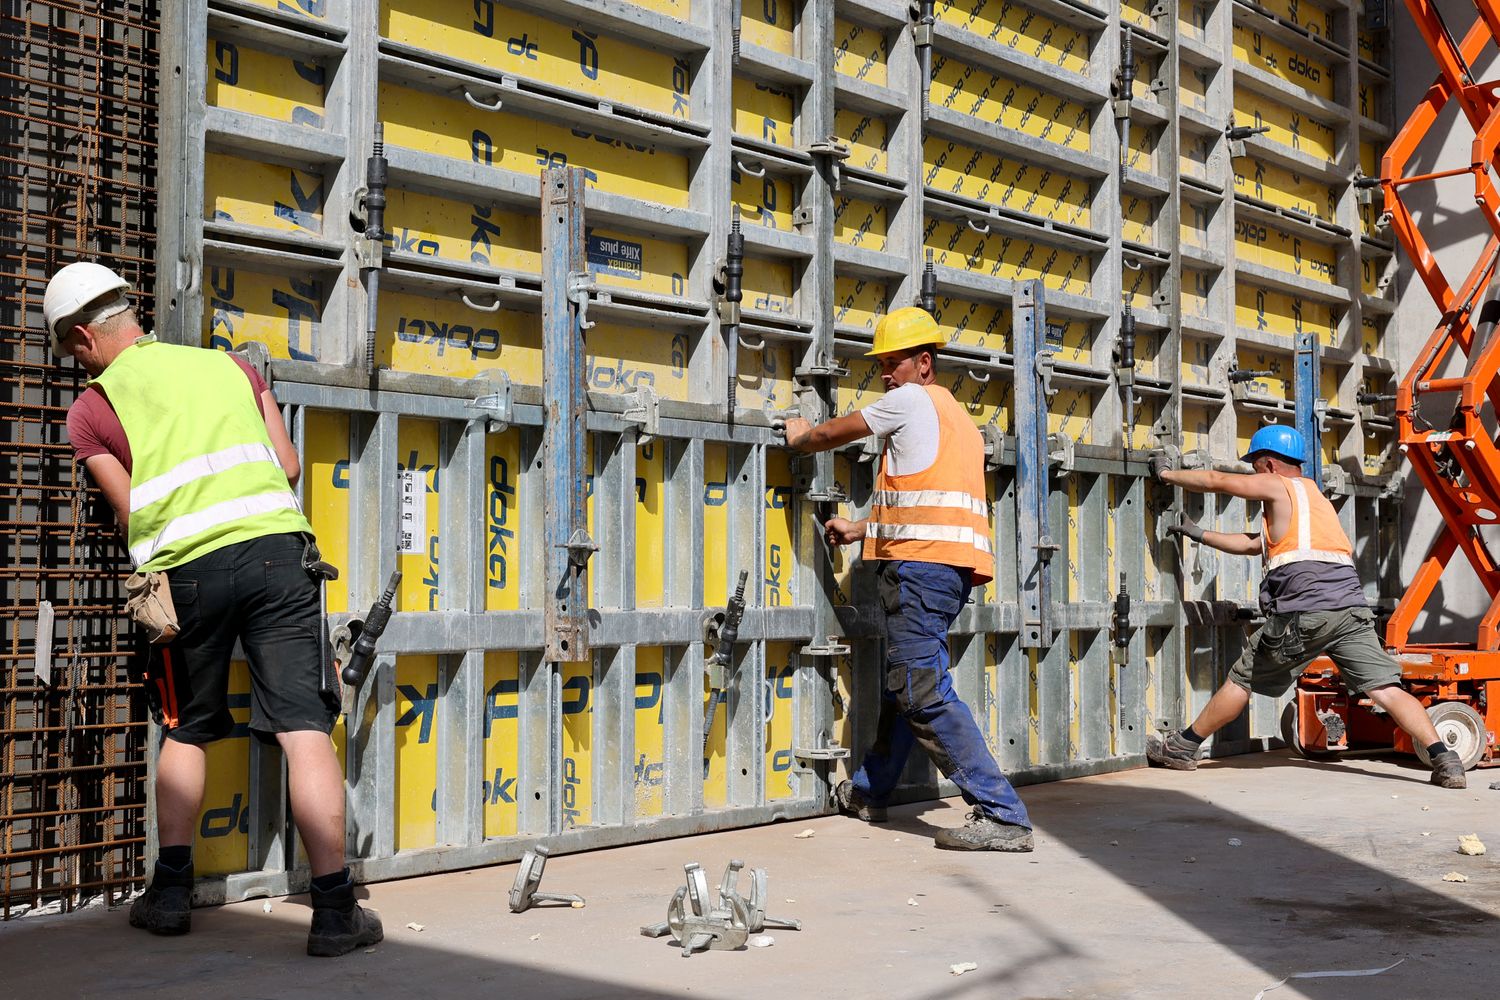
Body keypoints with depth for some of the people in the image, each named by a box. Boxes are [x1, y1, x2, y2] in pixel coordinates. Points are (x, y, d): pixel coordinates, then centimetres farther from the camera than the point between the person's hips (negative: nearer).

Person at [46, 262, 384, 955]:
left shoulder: (91, 409, 9)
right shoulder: (226, 363, 18)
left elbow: (130, 513, 5)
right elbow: (288, 464, 15)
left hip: (188, 572, -1)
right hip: (276, 550, 1)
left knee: (186, 730, 20)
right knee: (304, 727, -4)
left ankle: (171, 891, 25)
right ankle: (334, 909, -6)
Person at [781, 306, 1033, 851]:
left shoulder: (911, 400, 1)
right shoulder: (957, 418, 28)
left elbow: (833, 433, 11)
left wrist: (800, 437, 31)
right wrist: (861, 529, 31)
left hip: (922, 563, -10)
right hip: (950, 565, 10)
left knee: (923, 690, -14)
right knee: (904, 680, 20)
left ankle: (1003, 816, -17)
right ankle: (868, 792, 35)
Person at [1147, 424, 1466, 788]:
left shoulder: (1278, 486, 8)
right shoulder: (1314, 496, 32)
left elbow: (1215, 481, 12)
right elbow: (1253, 544, 37)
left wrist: (1166, 474, 28)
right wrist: (1199, 534, 42)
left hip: (1304, 612, -6)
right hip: (1351, 607, 7)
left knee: (1241, 679, 6)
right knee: (1386, 689, 0)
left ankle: (1183, 748, 17)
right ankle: (1444, 760, -14)